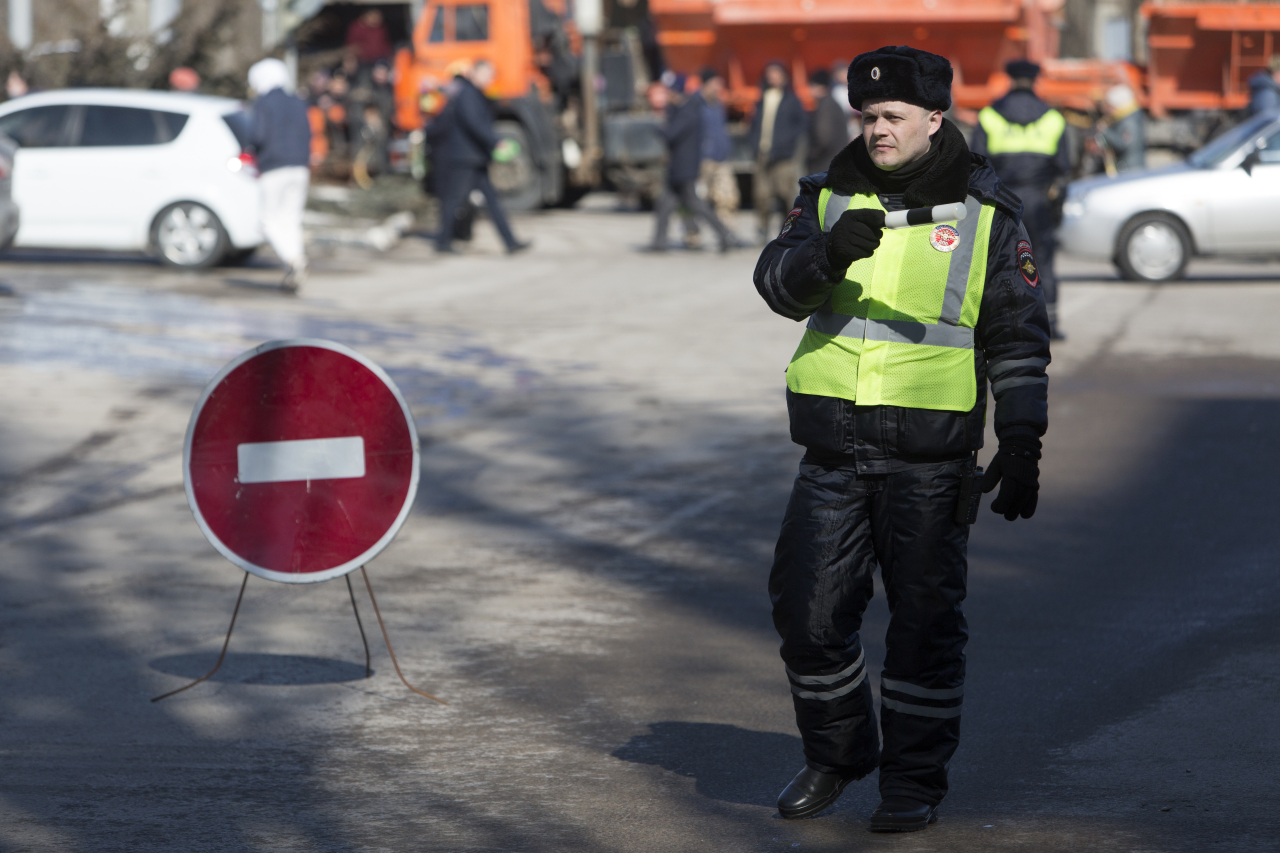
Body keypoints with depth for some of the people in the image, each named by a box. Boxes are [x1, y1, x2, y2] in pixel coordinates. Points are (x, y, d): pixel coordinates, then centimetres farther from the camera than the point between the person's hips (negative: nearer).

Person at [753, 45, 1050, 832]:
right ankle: (836, 757, 26)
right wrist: (829, 251, -31)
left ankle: (915, 782, 13)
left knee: (925, 623, 1)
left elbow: (1018, 339, 1)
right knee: (810, 615, 5)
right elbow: (779, 282, -10)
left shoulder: (985, 214, -1)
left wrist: (1022, 444, -7)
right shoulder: (832, 197, 6)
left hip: (930, 459, -3)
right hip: (834, 455, 3)